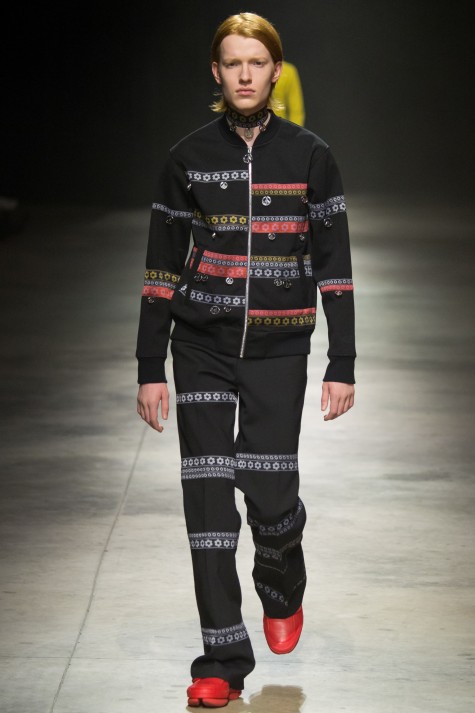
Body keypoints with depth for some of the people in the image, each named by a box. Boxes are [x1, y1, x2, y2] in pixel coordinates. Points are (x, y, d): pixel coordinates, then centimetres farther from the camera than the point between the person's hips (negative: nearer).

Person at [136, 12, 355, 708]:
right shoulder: (188, 158, 2)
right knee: (208, 494, -4)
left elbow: (334, 265, 2)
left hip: (278, 349, -1)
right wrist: (150, 368, 3)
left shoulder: (310, 156, 0)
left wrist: (343, 365, -2)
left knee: (271, 495, -5)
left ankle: (283, 595, 31)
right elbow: (162, 267, 6)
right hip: (202, 345, 1)